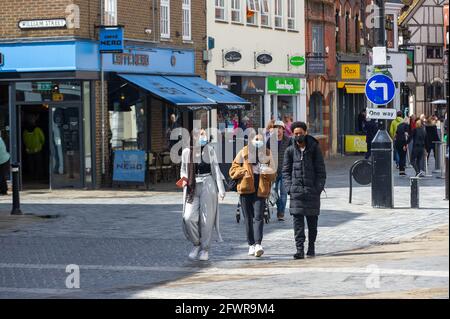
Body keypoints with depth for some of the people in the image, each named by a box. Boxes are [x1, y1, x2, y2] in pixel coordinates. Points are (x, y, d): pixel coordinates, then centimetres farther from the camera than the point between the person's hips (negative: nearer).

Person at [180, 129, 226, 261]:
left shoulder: (209, 150, 3)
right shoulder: (186, 152, 6)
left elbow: (216, 168, 6)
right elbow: (183, 170, 18)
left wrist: (221, 188, 0)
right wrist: (184, 179, -4)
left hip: (208, 184, -1)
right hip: (192, 186, 1)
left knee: (207, 218, 0)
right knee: (189, 217, -12)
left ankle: (205, 249, 10)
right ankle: (196, 244, 9)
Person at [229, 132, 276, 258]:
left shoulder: (267, 154, 10)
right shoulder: (243, 153, 7)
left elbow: (273, 175, 13)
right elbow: (233, 171, 7)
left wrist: (267, 172, -10)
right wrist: (244, 171, -12)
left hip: (260, 190, -1)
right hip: (245, 189, 1)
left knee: (259, 217, -13)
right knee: (248, 218, 5)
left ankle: (258, 244, -22)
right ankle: (251, 245, 13)